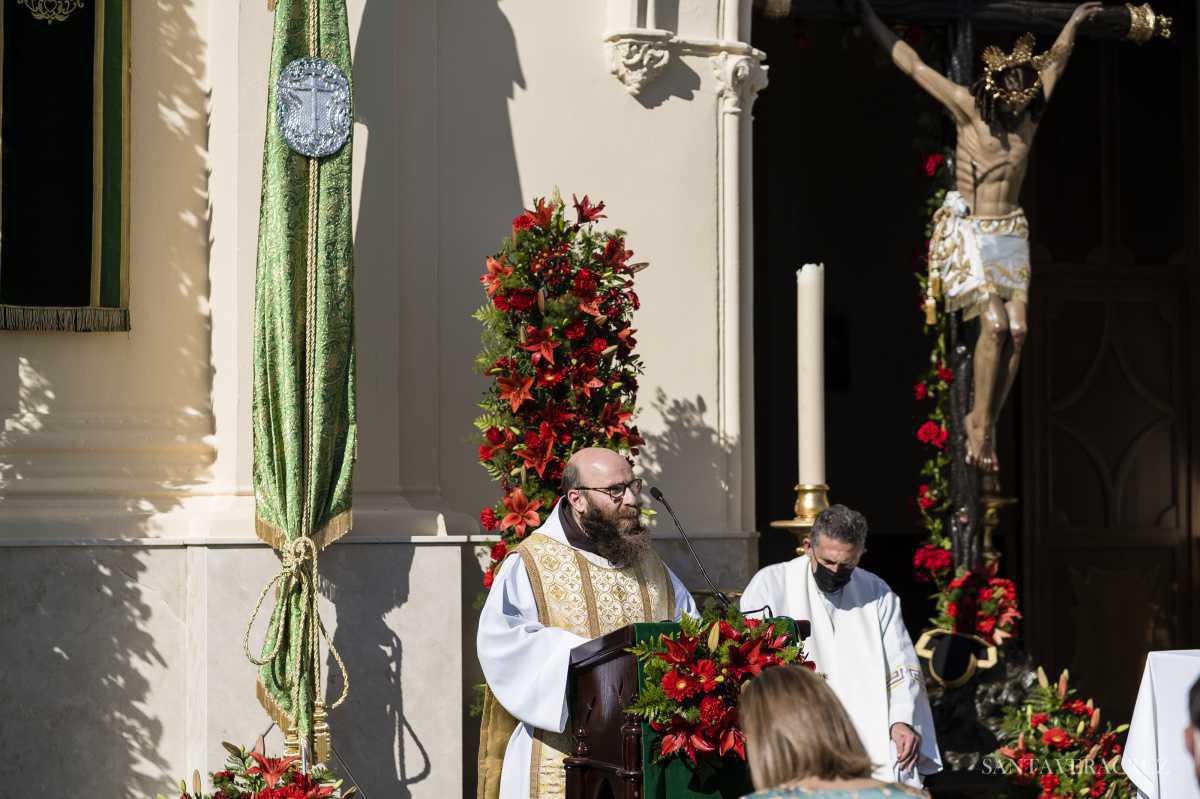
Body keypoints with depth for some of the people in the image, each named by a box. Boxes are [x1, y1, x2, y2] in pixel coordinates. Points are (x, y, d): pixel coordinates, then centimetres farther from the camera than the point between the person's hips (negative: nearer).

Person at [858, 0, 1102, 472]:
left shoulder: (1030, 112, 3)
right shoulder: (967, 107, -9)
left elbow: (1055, 62, 20)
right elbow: (912, 64, -5)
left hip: (1011, 234, 5)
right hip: (970, 234, -5)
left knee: (1017, 330, -7)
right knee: (995, 325, -18)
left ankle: (985, 425, 4)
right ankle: (981, 424, -5)